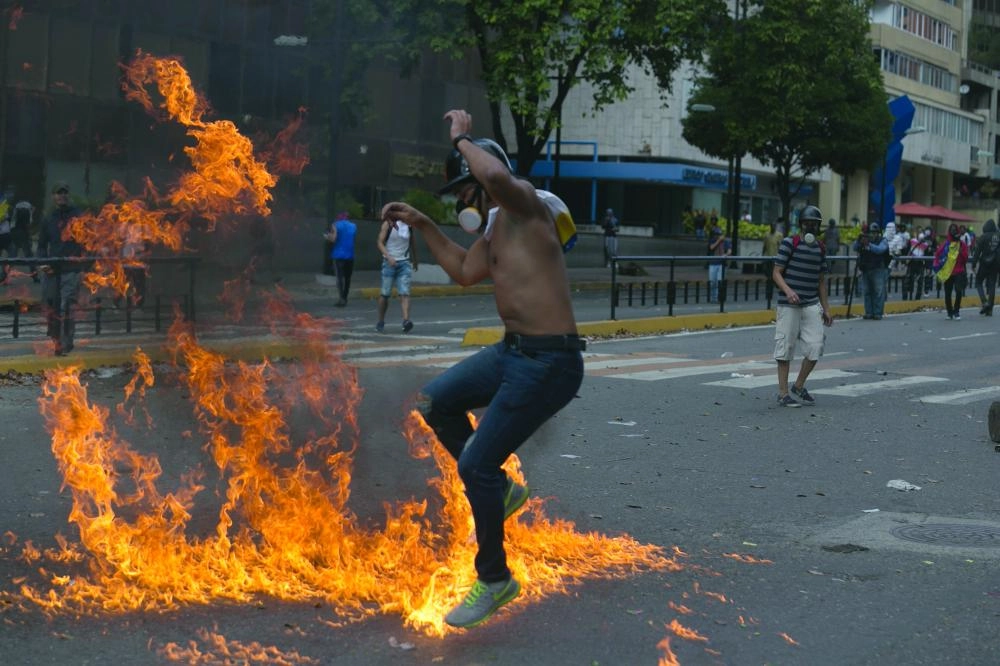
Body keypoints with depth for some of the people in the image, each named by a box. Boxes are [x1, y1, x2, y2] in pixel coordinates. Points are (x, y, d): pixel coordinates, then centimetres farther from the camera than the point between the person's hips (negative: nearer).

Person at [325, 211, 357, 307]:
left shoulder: (336, 225, -3)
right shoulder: (353, 226, 10)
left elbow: (333, 239, -12)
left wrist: (326, 236, 8)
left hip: (339, 255, -4)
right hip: (350, 255, 4)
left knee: (340, 276, -7)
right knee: (347, 277, 12)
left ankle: (341, 298, -18)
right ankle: (344, 298, 17)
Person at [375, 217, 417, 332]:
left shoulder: (409, 225, 9)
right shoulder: (388, 224, -3)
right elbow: (380, 243, -8)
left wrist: (415, 261, 26)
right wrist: (389, 257, -22)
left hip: (404, 262, 3)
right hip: (390, 262, -2)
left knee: (404, 293, -12)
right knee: (385, 294, 2)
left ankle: (406, 320, -25)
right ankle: (380, 322, 15)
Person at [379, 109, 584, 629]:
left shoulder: (526, 205, -14)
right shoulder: (495, 225, 14)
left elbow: (497, 176, -39)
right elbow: (465, 271, 32)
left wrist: (461, 138, -20)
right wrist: (421, 224, 26)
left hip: (549, 362, -10)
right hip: (512, 352, 10)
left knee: (475, 465, -6)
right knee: (435, 403, 19)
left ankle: (495, 581, 11)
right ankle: (498, 490, 28)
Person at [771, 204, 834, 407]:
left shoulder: (820, 248, 12)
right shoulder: (789, 243, -4)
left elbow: (821, 280, 18)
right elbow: (777, 273, -6)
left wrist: (826, 308, 16)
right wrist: (788, 291, -24)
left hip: (811, 305, 5)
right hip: (788, 305, -5)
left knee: (815, 347, 0)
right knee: (786, 348, -1)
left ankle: (799, 387, 19)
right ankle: (783, 393, 8)